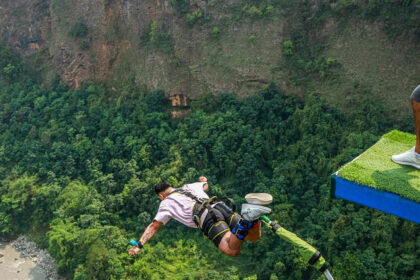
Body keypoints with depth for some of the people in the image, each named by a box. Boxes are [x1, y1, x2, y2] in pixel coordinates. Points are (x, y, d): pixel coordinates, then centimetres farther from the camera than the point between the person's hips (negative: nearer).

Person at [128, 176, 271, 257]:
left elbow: (153, 226, 17)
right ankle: (250, 215, -25)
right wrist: (204, 179, 81)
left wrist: (139, 245, 23)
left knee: (233, 250, -18)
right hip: (220, 205, 6)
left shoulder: (166, 203, 20)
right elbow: (206, 186, 57)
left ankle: (247, 217, -43)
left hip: (207, 218, -6)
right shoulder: (189, 186, 35)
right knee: (254, 237, 8)